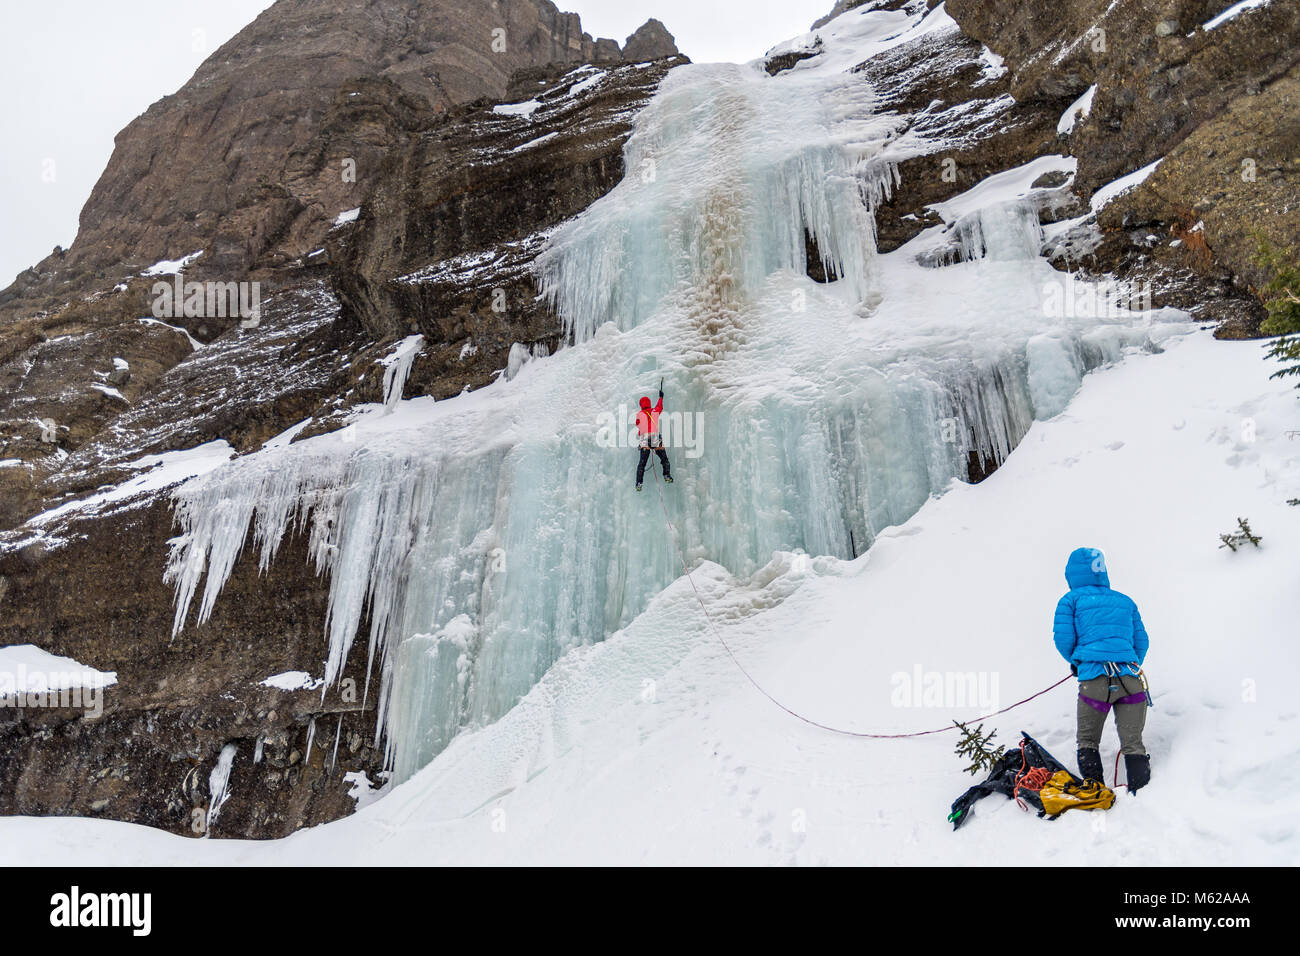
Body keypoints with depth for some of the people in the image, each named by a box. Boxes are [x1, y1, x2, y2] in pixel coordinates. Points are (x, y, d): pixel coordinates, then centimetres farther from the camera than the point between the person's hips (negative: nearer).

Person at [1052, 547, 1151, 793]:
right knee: (1133, 743, 8)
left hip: (1094, 680, -3)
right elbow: (1141, 641, 19)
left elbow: (1063, 639, 1)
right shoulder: (1125, 601, 21)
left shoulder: (1071, 600, 9)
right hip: (1130, 679, 3)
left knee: (1088, 741, 12)